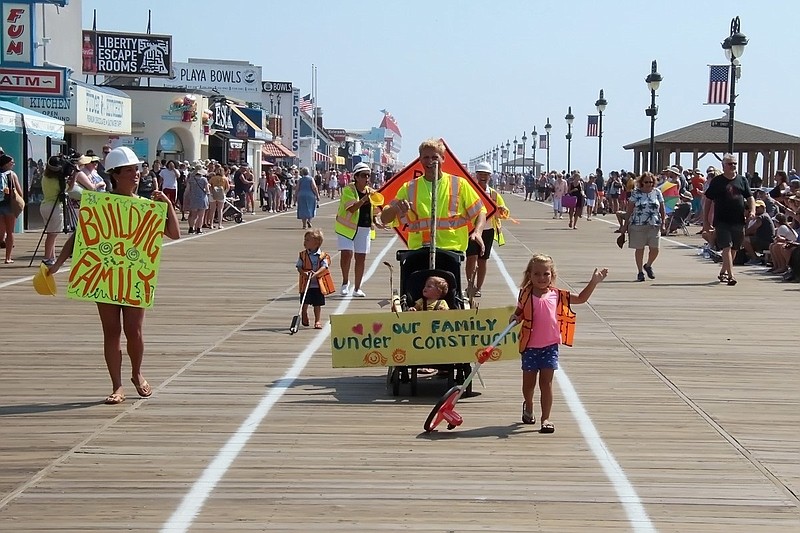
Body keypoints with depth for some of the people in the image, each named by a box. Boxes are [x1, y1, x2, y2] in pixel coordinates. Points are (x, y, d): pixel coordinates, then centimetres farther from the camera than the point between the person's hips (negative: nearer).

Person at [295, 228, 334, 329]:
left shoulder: (322, 255, -6)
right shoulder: (303, 254, 1)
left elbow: (324, 267, -14)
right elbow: (299, 267, -2)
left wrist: (316, 274, -29)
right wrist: (304, 273, -22)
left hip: (318, 284, -1)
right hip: (306, 284, 1)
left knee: (317, 304, 4)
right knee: (305, 303, 5)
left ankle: (317, 321, 15)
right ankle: (305, 318, 29)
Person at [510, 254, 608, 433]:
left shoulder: (556, 295, 2)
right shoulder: (526, 294, -3)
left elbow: (581, 298, 11)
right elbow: (519, 313, 9)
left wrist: (594, 281, 4)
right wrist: (515, 318, -14)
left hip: (550, 346, 0)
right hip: (530, 346, 0)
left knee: (546, 383, -3)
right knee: (528, 382, 13)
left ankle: (546, 418, 1)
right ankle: (528, 407, 42)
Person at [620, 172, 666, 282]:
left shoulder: (657, 192, 7)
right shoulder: (635, 193, 1)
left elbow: (662, 209, 10)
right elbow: (629, 210, 3)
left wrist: (663, 223, 1)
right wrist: (625, 224, 1)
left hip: (654, 226, 2)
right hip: (638, 225, -1)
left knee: (655, 249, -2)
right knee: (639, 249, 3)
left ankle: (648, 265, 28)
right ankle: (640, 272, 17)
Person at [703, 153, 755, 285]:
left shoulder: (742, 180, 12)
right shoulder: (717, 181, 2)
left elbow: (750, 198, 13)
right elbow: (708, 201, 4)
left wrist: (752, 211, -7)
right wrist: (705, 221, 0)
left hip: (738, 221, 4)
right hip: (722, 220, -4)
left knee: (733, 249, 11)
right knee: (727, 247, -14)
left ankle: (723, 272, 28)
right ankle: (730, 276, -18)